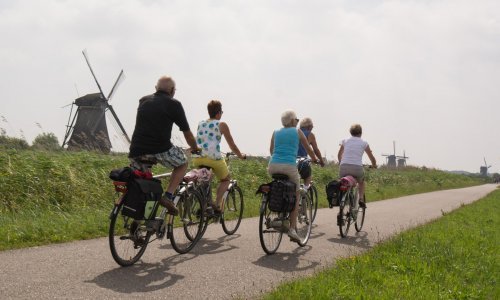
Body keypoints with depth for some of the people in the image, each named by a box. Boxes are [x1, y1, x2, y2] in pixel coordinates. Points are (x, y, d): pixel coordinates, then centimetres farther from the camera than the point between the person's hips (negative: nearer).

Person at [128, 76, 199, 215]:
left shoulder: (143, 101, 19)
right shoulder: (174, 104, 5)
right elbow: (187, 133, 11)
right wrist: (196, 149, 30)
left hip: (137, 150, 5)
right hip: (160, 149, -5)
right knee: (183, 163, 22)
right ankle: (168, 196, 5)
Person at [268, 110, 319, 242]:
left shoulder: (276, 132, 18)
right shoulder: (297, 132, 11)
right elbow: (308, 149, 20)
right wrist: (315, 159, 39)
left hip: (273, 166, 3)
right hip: (289, 167, -3)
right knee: (296, 196, 10)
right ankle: (292, 229, 1)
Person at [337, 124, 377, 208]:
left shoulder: (345, 141, 15)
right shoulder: (364, 143, 10)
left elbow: (339, 155, 29)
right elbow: (372, 158, 17)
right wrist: (374, 165, 37)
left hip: (344, 167, 1)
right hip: (357, 168, -1)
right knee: (362, 182, 30)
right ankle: (361, 198, 12)